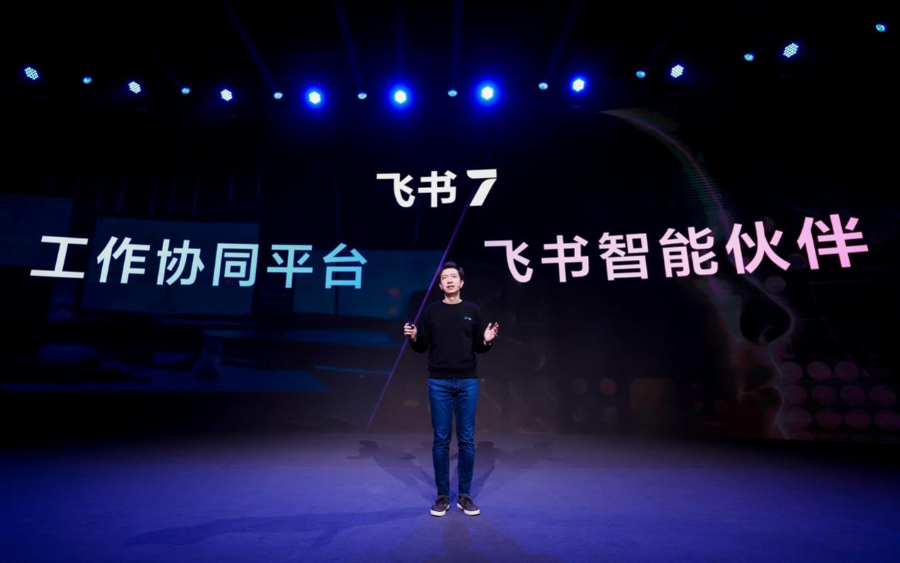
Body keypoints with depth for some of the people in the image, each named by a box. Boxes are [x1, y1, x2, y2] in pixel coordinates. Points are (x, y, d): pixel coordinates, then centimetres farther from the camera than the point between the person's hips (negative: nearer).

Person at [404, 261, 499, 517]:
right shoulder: (431, 311, 3)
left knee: (466, 440, 7)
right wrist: (413, 337, -16)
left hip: (468, 382, 1)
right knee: (441, 440, 6)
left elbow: (479, 348, 8)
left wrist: (487, 340, -13)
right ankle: (442, 496, 21)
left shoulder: (472, 310, 5)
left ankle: (465, 495, 23)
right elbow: (422, 347, 5)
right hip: (439, 383, -1)